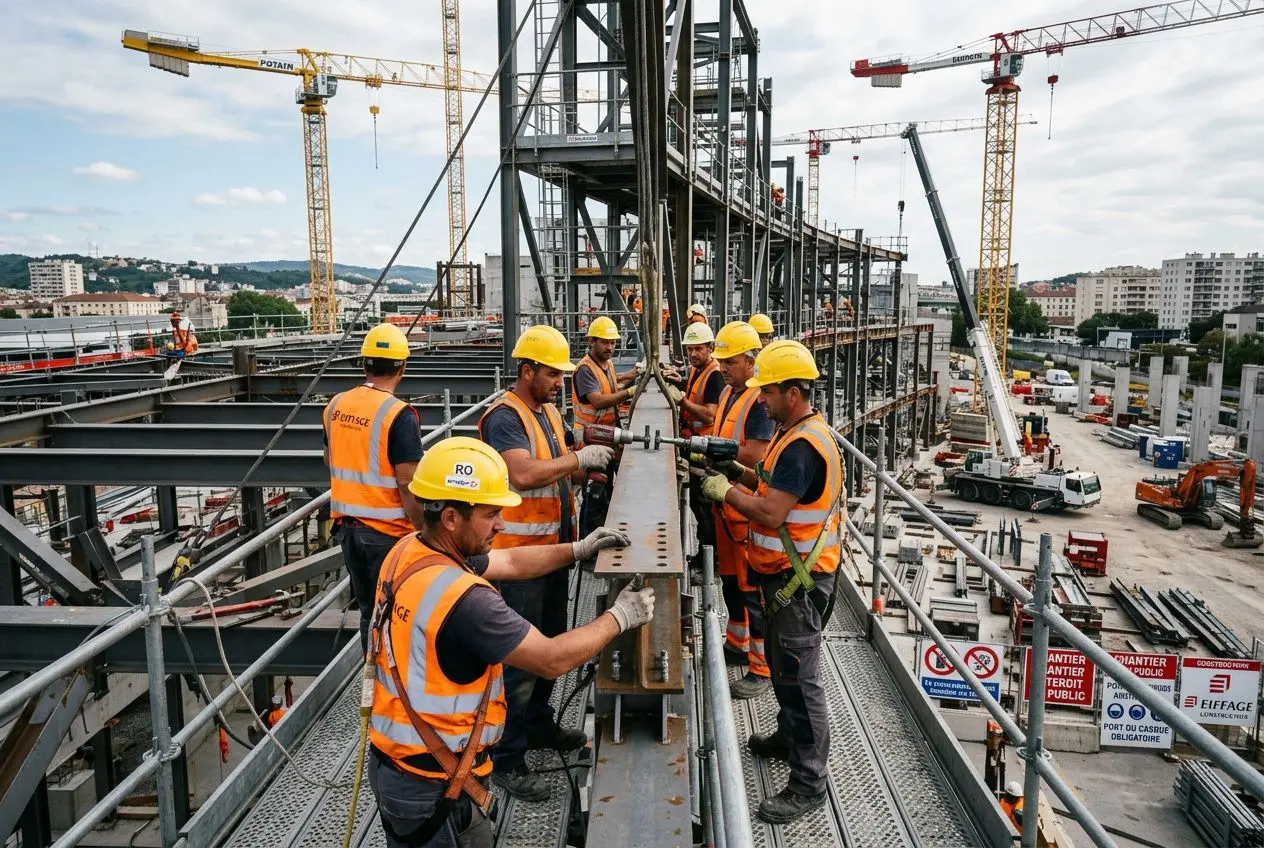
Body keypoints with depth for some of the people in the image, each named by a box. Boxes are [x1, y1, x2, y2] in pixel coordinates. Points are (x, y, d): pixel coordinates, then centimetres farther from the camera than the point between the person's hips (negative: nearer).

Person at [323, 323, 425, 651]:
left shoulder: (335, 405, 2)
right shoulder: (399, 415, -19)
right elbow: (408, 484, -20)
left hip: (348, 526, 7)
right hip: (388, 532, -7)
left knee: (369, 610, 19)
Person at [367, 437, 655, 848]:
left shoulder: (409, 550, -5)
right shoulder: (462, 598, -32)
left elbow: (509, 563, 9)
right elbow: (552, 660, -23)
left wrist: (579, 549, 9)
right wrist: (620, 616, -10)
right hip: (432, 784, -8)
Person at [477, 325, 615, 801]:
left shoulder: (548, 411, 11)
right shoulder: (504, 417, -18)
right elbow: (523, 475, -33)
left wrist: (588, 467, -1)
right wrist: (578, 458, -25)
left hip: (553, 546, 9)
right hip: (519, 553, -9)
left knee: (550, 644, 21)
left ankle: (539, 725, 40)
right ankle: (507, 759, 11)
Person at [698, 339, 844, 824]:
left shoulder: (803, 445, -25)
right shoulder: (796, 432, 9)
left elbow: (770, 513, -29)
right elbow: (776, 486, 16)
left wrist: (725, 492, -16)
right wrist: (737, 472, 4)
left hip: (799, 578, -11)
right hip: (786, 572, 11)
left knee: (798, 676, -2)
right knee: (783, 664, 24)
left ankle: (809, 782, 10)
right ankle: (789, 738, 43)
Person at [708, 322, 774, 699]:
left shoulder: (762, 399, -18)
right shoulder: (728, 392, 11)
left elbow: (754, 456, -25)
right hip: (726, 502, 10)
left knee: (753, 589, -1)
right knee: (730, 578, 21)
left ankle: (763, 668, 10)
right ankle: (737, 644, 38)